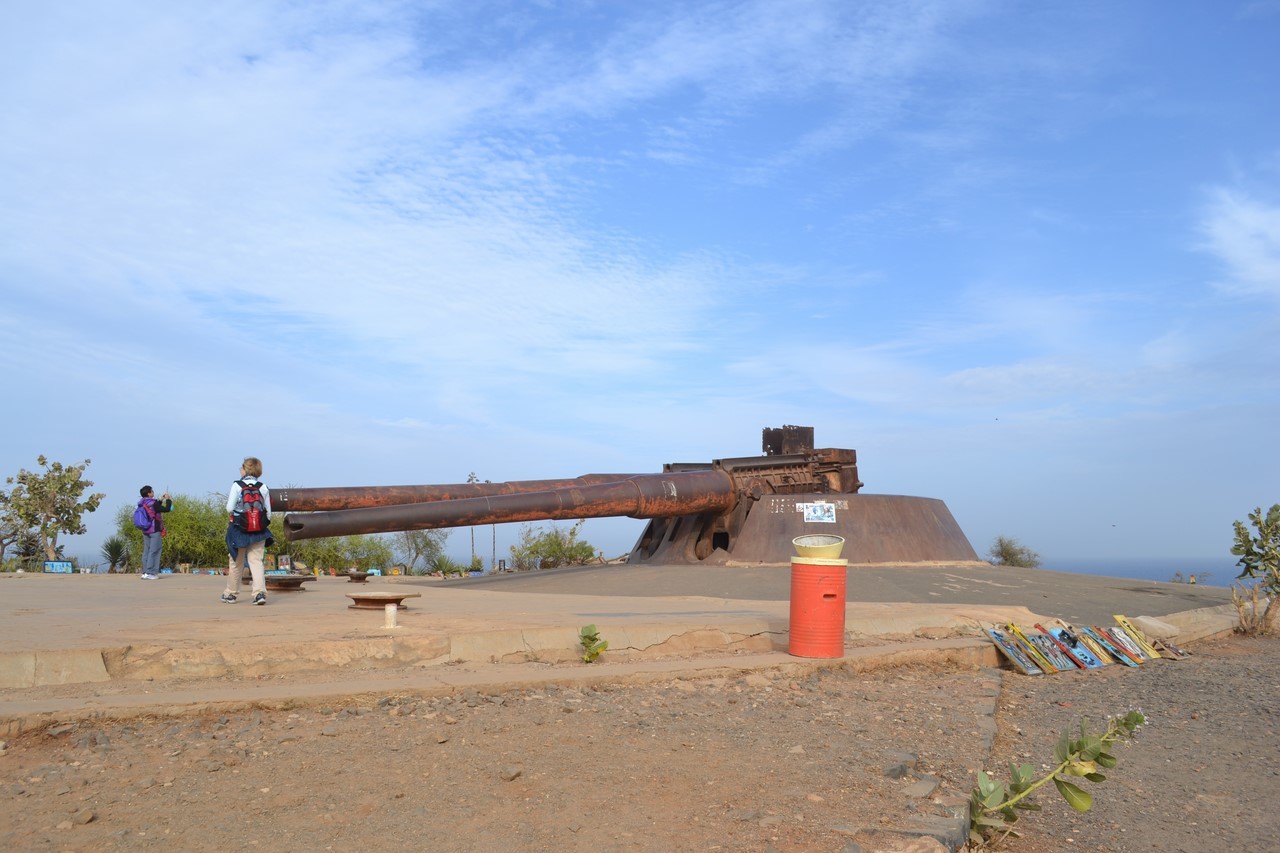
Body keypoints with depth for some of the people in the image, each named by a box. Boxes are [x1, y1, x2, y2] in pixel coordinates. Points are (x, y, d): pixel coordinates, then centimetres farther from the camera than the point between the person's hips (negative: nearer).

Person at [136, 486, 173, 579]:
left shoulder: (142, 504, 8)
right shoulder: (152, 504, -17)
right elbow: (167, 509, -15)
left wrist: (161, 500, 22)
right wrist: (168, 499, 0)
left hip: (146, 531, 8)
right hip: (155, 531, -8)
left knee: (146, 551, 12)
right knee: (154, 552, -5)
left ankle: (145, 572, 14)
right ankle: (151, 573, -8)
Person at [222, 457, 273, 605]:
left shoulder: (237, 486, -7)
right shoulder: (263, 488, 1)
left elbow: (230, 508, -8)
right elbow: (268, 512, 2)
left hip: (239, 529, -1)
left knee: (236, 562, 12)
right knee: (256, 561, 2)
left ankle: (231, 594, 25)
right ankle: (260, 592, -15)